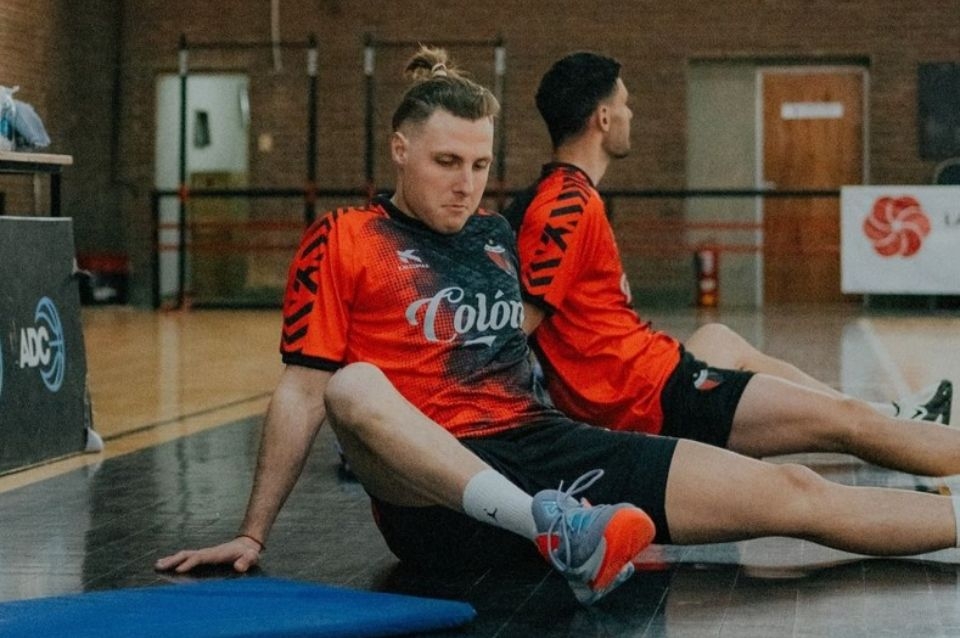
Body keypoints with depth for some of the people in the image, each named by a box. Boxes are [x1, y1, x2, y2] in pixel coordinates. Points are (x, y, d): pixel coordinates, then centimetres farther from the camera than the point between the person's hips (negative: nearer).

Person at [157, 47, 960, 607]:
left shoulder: (496, 234, 17)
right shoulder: (343, 241, 0)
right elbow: (304, 392, -1)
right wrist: (254, 534, -3)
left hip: (546, 449, 5)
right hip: (436, 492, -5)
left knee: (789, 491, -8)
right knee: (354, 387, -39)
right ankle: (556, 532, -55)